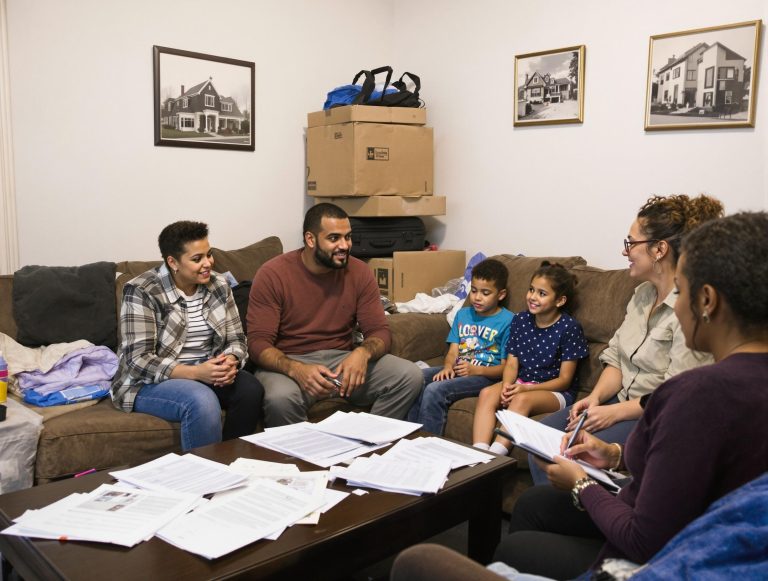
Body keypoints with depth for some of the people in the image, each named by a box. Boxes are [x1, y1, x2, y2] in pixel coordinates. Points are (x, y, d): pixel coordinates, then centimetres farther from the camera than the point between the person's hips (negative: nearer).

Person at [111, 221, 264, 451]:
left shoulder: (219, 285, 3)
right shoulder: (142, 292, -13)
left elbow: (236, 339, 6)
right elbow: (138, 361, -18)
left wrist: (230, 362, -18)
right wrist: (195, 372, -28)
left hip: (208, 372, 5)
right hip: (152, 381, -5)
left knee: (251, 389, -23)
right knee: (202, 401, -34)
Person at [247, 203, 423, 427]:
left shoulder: (359, 272, 0)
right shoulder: (273, 275, -10)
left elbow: (379, 331, 0)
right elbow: (258, 342, -13)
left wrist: (362, 353, -26)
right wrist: (297, 370, -34)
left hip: (342, 361, 4)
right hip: (288, 363, -3)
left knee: (411, 376, -17)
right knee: (280, 397, -39)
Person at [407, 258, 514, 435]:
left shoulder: (508, 321, -4)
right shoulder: (463, 314, 17)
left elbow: (506, 367, -7)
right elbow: (453, 350, 11)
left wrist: (476, 370, -21)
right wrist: (448, 366, -12)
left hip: (485, 375, -6)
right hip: (457, 369, 7)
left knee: (435, 390, -30)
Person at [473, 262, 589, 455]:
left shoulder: (569, 327, -10)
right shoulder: (520, 320, 5)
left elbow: (564, 379, -9)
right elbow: (512, 363, 6)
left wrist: (526, 389, -20)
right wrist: (507, 385, -18)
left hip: (555, 391, -5)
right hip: (522, 382, 5)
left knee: (522, 400, -35)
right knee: (486, 394, -23)